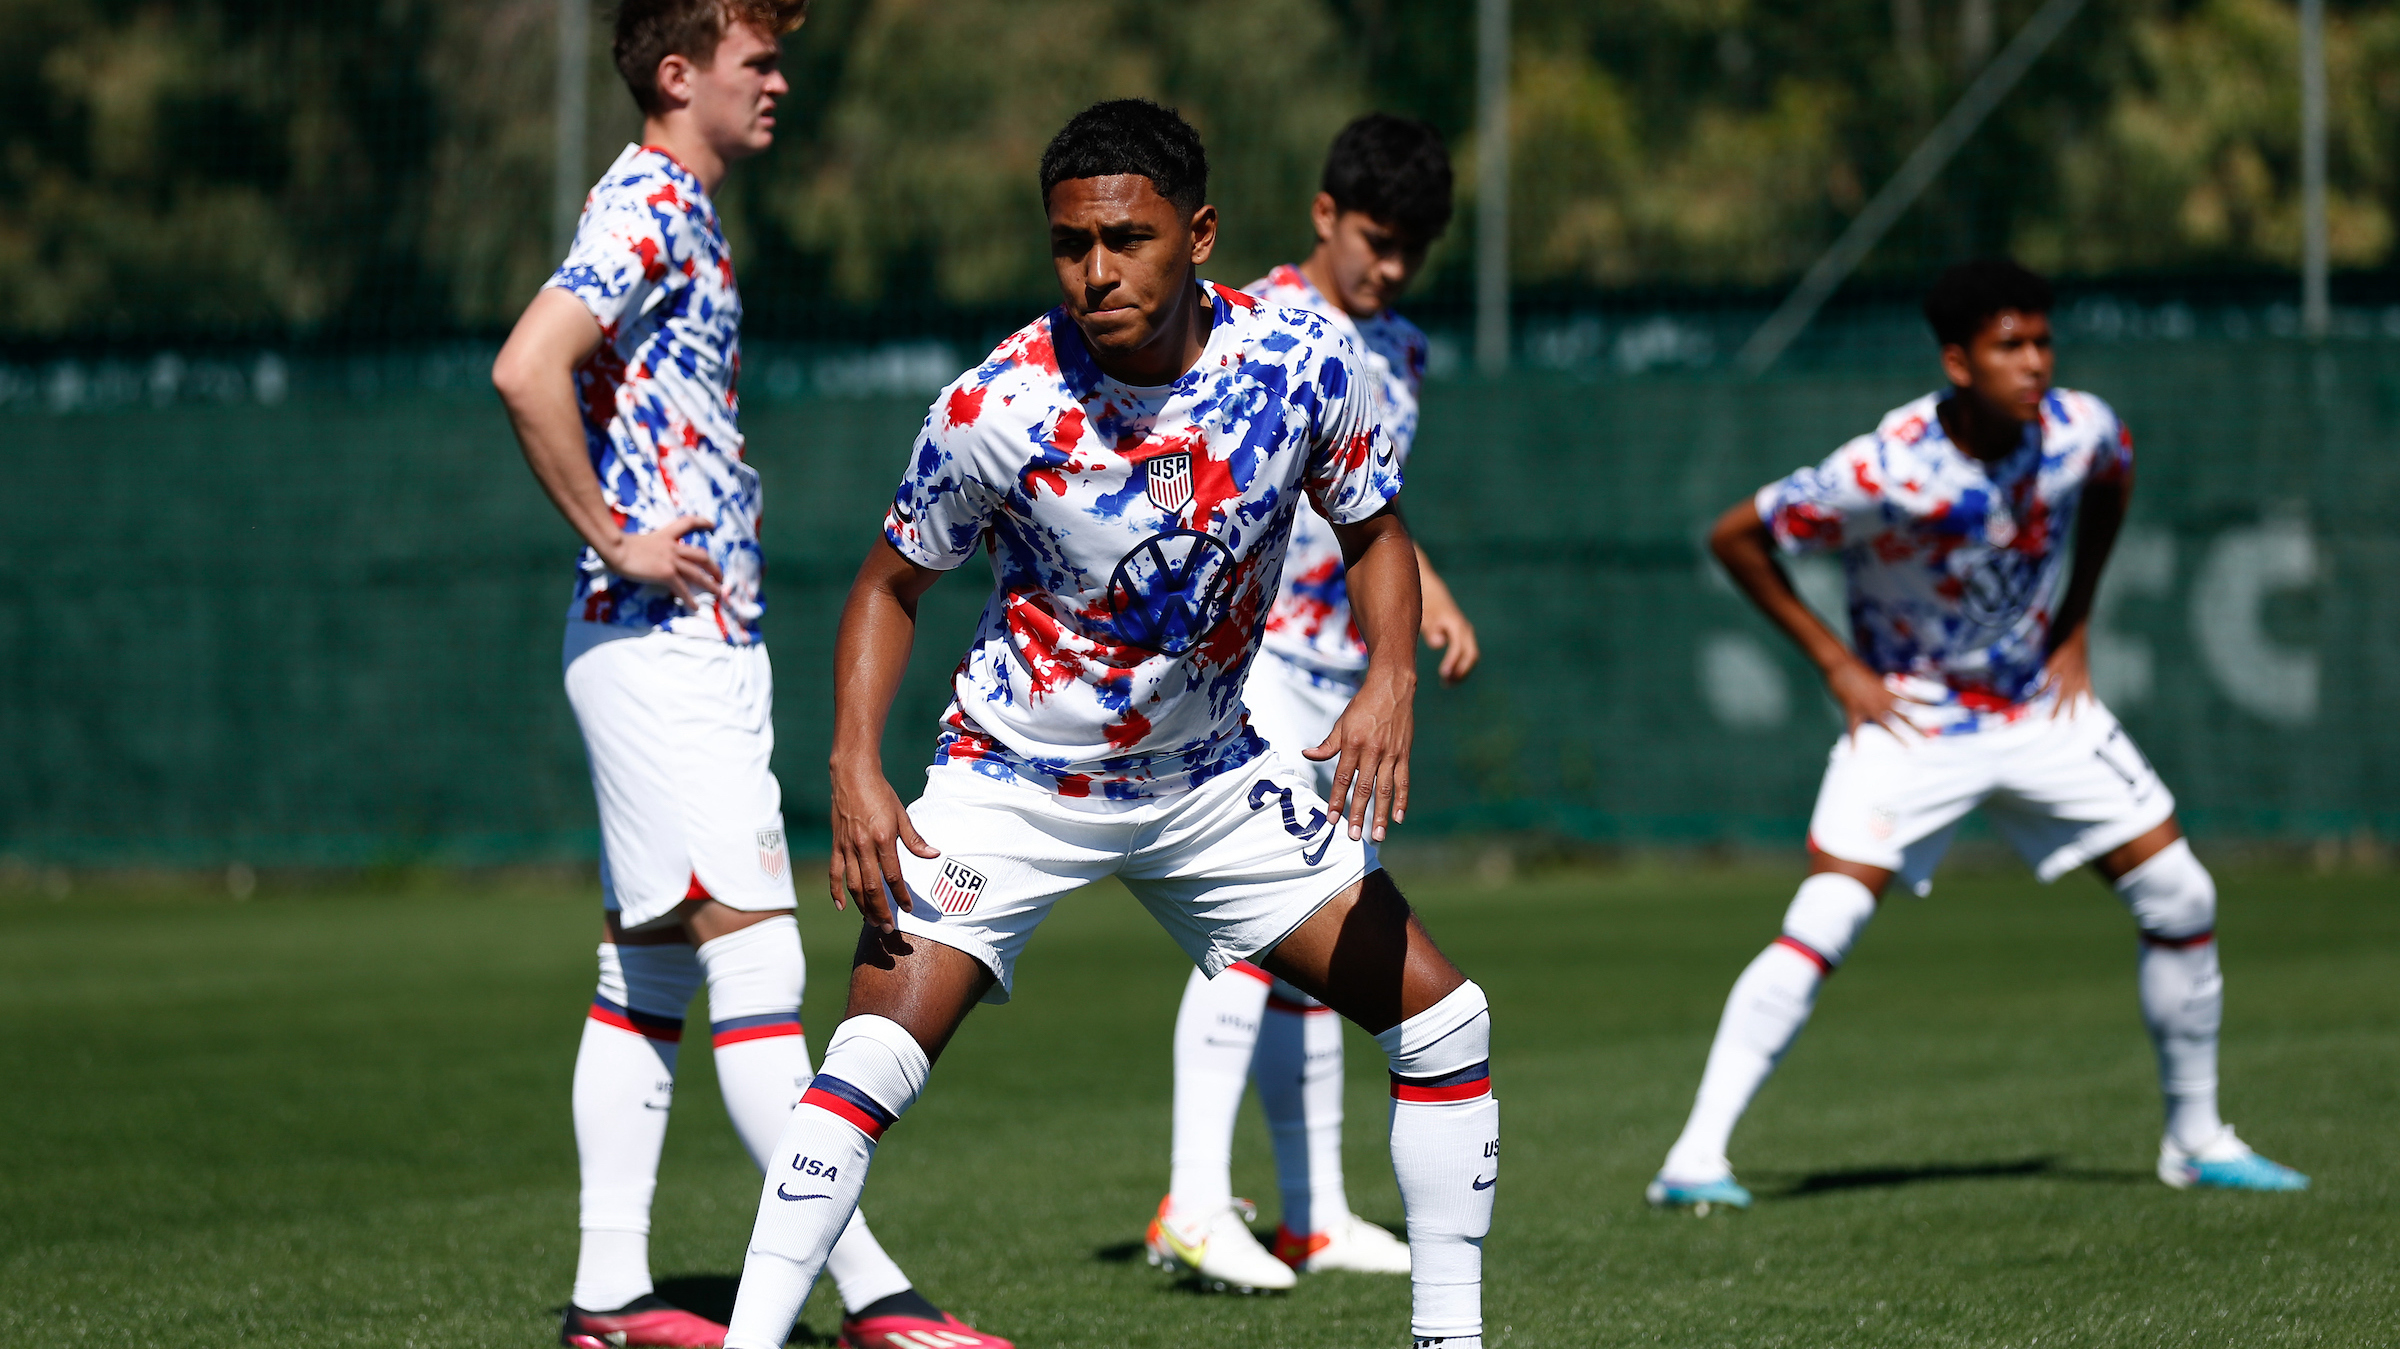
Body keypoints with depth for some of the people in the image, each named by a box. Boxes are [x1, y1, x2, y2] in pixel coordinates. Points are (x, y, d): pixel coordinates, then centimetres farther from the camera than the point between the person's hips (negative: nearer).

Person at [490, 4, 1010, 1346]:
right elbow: (529, 369, -28)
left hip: (706, 643, 10)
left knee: (648, 970, 10)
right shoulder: (645, 211, -13)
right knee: (757, 961, -11)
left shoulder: (688, 218, 18)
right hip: (659, 645, -10)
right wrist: (614, 538, -21)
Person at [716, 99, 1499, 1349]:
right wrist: (855, 767, -19)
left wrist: (1389, 680, -16)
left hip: (1209, 770, 4)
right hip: (1011, 777, -3)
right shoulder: (998, 407, -22)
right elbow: (891, 582, -6)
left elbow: (1375, 533, 2)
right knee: (877, 1054, -22)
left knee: (1440, 1016, -1)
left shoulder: (1301, 362, -16)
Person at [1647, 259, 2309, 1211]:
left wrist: (2075, 629, 8)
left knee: (2181, 899, 1)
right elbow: (1734, 536, -16)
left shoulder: (2079, 431, -15)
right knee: (1821, 926, -21)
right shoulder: (1888, 472, -28)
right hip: (1910, 716, -5)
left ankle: (2196, 1139, 18)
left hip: (2042, 705, 5)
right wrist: (1836, 663, -14)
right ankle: (1696, 1156, -17)